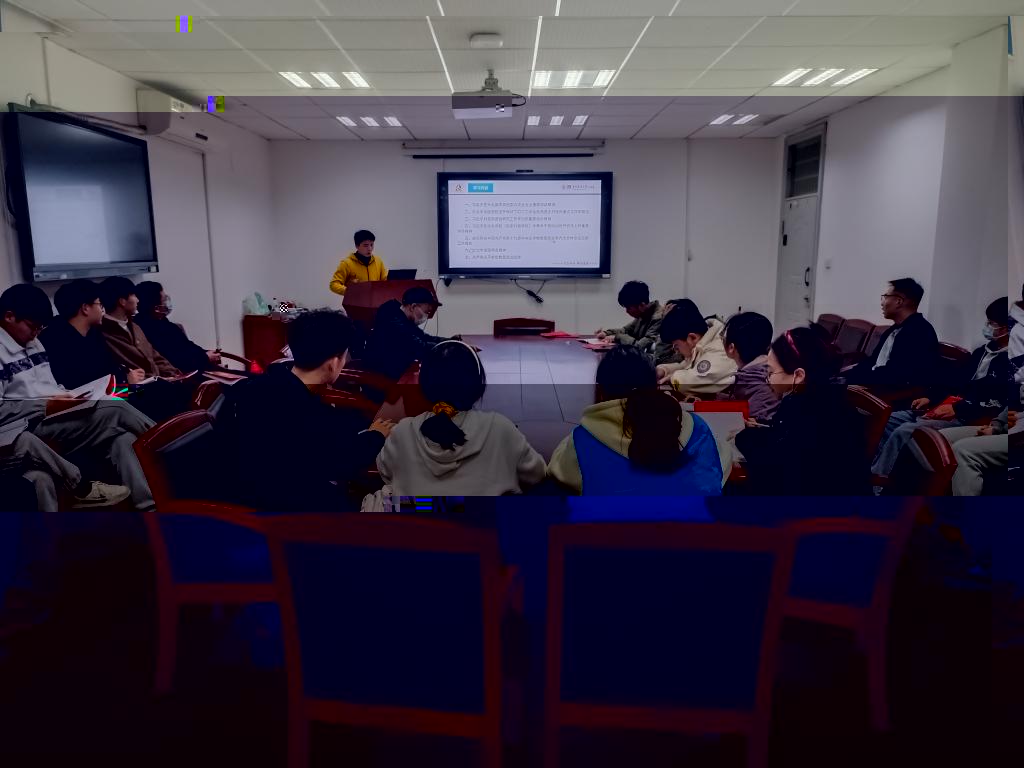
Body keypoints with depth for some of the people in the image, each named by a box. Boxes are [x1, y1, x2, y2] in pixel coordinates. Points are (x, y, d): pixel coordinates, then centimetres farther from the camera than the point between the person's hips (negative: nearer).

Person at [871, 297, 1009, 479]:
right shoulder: (982, 351, 18)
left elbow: (998, 402, -20)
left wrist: (957, 409, -22)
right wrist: (930, 397, 9)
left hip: (966, 417, -9)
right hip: (948, 405, 9)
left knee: (903, 431, -25)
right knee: (890, 420, 0)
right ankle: (873, 474, -2)